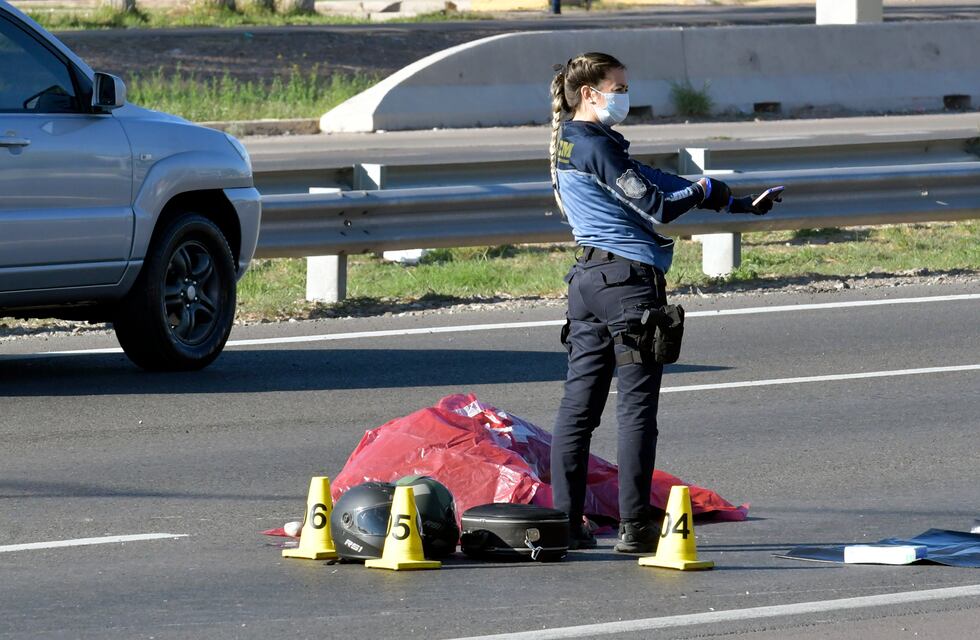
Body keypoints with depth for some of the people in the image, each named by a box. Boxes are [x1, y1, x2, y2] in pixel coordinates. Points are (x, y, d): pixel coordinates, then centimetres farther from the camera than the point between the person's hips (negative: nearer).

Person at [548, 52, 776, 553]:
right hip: (629, 277, -9)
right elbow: (656, 205, -16)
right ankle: (635, 526, -4)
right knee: (637, 405, -4)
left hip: (589, 277, 9)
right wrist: (705, 191, 4)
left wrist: (735, 204, 15)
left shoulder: (571, 141, 16)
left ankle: (565, 521, 7)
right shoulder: (594, 145, -14)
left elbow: (647, 180, 16)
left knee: (579, 402, 8)